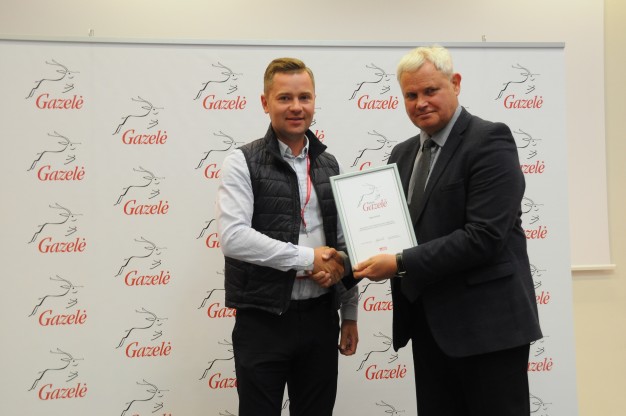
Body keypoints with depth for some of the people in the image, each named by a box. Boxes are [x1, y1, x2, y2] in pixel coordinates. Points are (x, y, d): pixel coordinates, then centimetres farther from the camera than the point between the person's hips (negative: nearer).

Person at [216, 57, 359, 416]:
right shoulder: (243, 162, -6)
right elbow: (233, 237, -18)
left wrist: (350, 313, 10)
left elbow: (343, 243, 13)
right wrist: (308, 258, -16)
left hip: (320, 317, 5)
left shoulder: (329, 165, 9)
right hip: (263, 320, -4)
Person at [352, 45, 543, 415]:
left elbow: (484, 236, -20)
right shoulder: (403, 154, 13)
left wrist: (400, 264, -21)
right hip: (429, 323, 7)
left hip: (486, 322, -7)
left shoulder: (490, 141, -11)